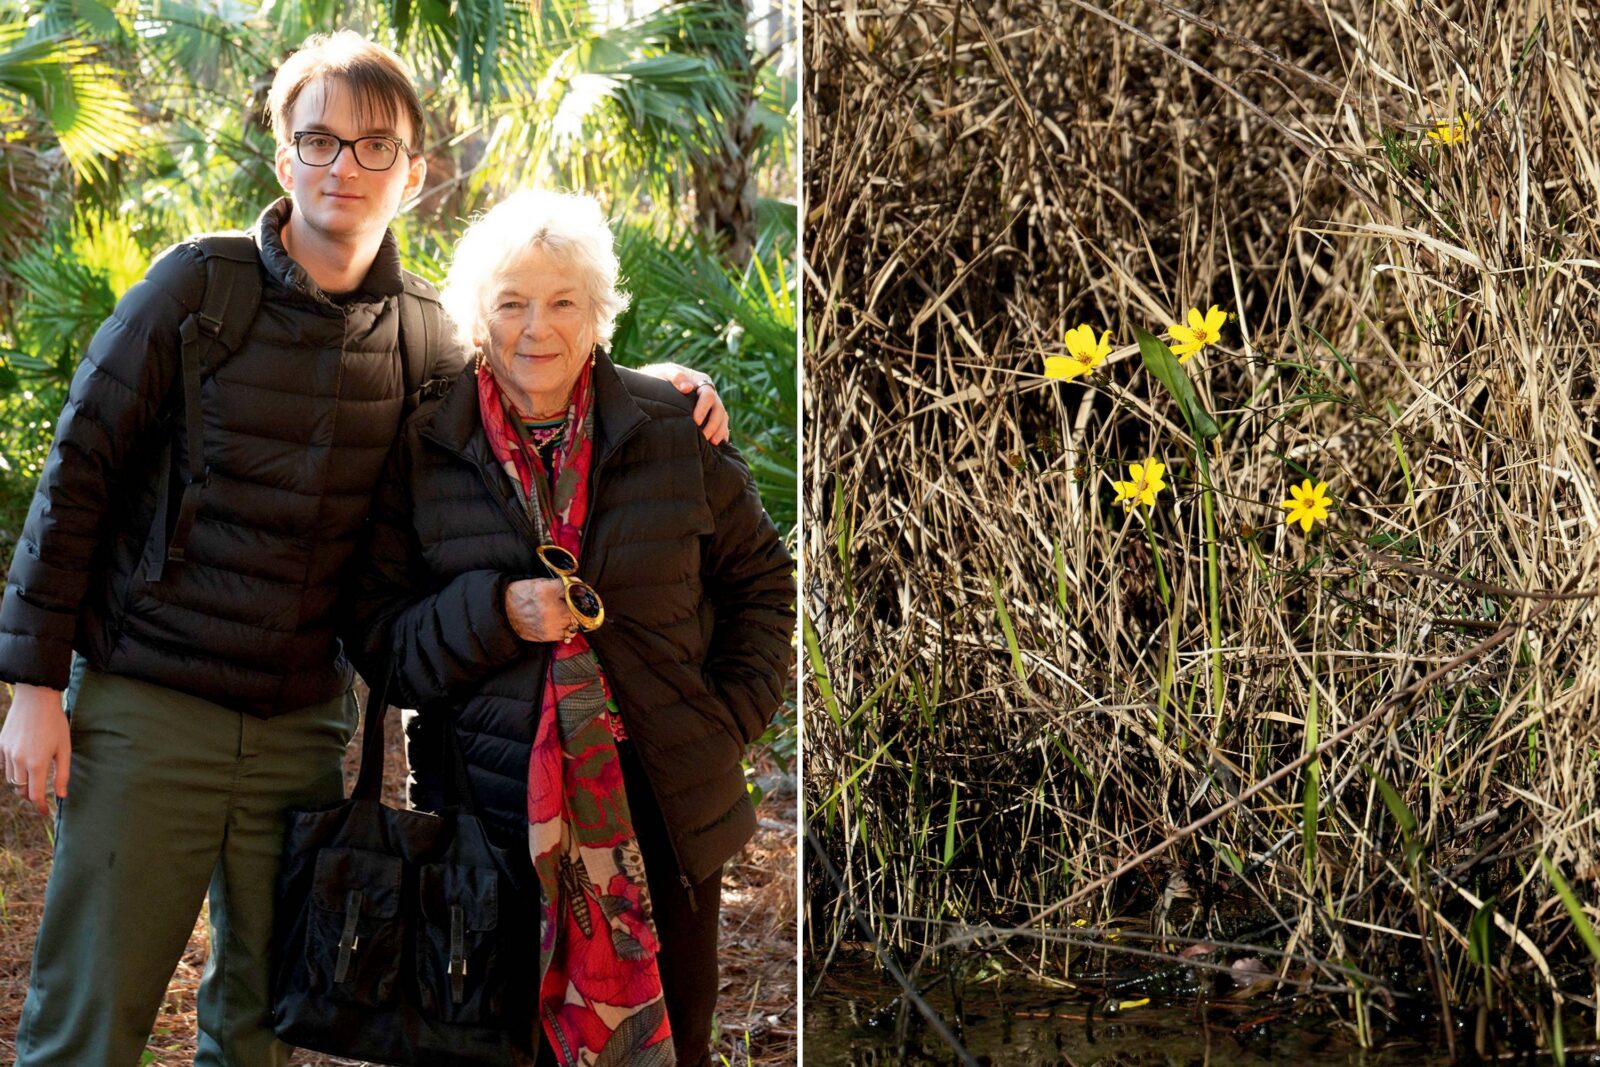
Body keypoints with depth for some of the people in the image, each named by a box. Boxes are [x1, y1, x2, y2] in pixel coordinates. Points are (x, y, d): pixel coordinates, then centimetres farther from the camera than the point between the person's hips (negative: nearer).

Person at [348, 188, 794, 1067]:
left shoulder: (672, 429, 2)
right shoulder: (428, 451, 1)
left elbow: (760, 577, 15)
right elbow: (382, 635, 2)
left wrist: (735, 714, 4)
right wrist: (494, 613, -15)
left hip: (665, 804, 1)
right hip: (500, 807, -1)